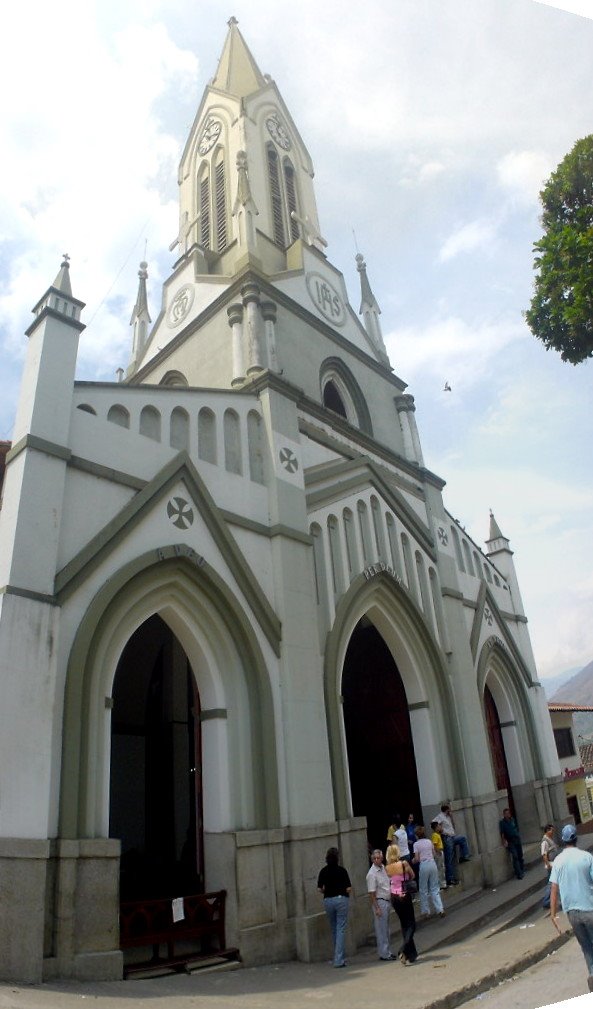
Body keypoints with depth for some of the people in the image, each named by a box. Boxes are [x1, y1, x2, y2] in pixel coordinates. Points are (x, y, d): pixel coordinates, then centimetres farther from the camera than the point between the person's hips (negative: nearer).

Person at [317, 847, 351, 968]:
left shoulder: (323, 871, -1)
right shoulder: (341, 870, -10)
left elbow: (320, 888, -1)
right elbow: (349, 889, -12)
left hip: (328, 901, 4)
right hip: (341, 899, -4)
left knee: (334, 930, 18)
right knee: (341, 929, 0)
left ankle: (340, 956, 29)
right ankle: (339, 960, -5)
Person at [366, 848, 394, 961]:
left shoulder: (383, 867, 6)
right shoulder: (372, 874, -19)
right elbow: (372, 893, -19)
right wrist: (376, 908, -21)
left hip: (387, 901, 9)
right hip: (379, 902, -9)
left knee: (386, 928, 17)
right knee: (381, 929, -1)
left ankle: (387, 951, 27)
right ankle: (384, 954, 6)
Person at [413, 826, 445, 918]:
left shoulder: (416, 844, -7)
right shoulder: (429, 841, 6)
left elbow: (417, 859, -8)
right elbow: (434, 854, 14)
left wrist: (412, 860, 12)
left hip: (423, 865, -4)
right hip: (432, 863, 4)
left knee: (423, 890, 10)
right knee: (434, 888, 12)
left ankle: (426, 912, 15)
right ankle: (440, 909, 1)